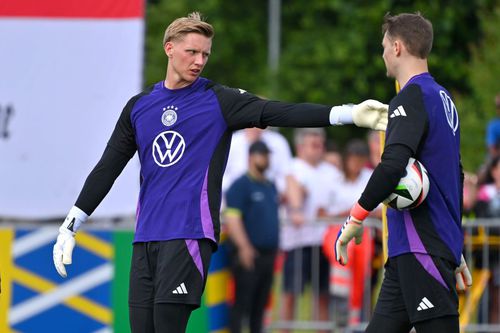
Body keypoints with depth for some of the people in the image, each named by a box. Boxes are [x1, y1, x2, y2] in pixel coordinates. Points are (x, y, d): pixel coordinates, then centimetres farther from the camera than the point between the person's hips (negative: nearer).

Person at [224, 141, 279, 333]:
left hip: (268, 253, 7)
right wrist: (244, 247, -24)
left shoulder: (271, 186, 17)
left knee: (260, 303, 9)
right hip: (248, 255, -7)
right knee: (242, 301, -7)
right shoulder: (240, 185, -7)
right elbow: (231, 219, -15)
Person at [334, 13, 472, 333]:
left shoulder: (412, 99, -11)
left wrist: (355, 219, -18)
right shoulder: (444, 98, 17)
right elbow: (455, 176, 24)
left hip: (421, 247, -9)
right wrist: (456, 251, 30)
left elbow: (392, 166, -26)